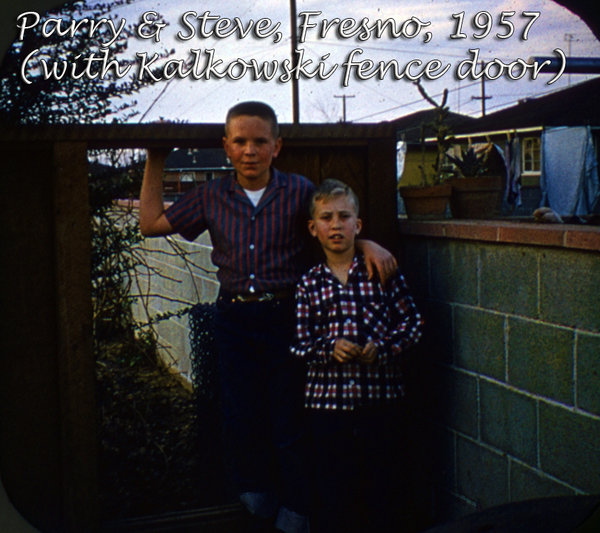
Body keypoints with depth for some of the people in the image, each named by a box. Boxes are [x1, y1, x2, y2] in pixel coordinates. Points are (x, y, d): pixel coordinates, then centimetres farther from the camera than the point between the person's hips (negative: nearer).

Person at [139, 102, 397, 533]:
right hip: (234, 320, 3)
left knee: (290, 424, 1)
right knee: (240, 419, 8)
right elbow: (152, 223, 15)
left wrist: (369, 244, -13)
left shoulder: (299, 191, -1)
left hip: (285, 317, -2)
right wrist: (156, 162, 13)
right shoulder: (211, 197, 7)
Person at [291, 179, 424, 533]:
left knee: (386, 488, 10)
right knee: (332, 494, 9)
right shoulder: (309, 284, 3)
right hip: (327, 401, 1)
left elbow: (413, 321, 2)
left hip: (382, 397, 0)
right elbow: (298, 344, 1)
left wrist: (382, 347, -13)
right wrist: (329, 348, -17)